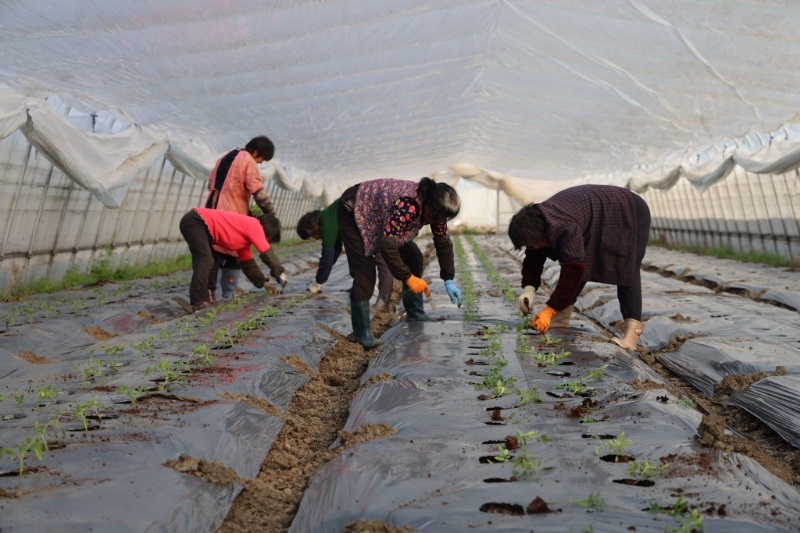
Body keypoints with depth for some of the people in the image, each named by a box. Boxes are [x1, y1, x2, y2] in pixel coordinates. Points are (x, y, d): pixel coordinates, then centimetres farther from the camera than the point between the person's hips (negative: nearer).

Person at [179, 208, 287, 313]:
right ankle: (200, 303, -20)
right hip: (195, 221, -11)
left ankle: (202, 298, 14)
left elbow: (248, 263, 22)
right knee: (206, 261, -18)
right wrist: (279, 272, -7)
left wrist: (264, 283, 19)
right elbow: (267, 252, -16)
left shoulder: (245, 236, 19)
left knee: (212, 261, 13)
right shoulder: (254, 225, -8)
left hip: (196, 222, 11)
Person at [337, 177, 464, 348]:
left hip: (378, 216, 8)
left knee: (413, 257, 2)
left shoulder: (433, 206, -14)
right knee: (365, 272, -17)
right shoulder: (408, 205, -39)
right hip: (353, 213, -8)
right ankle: (362, 332, -4)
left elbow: (443, 243, -5)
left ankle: (415, 313, 16)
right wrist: (407, 277, -33)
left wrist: (448, 279, -8)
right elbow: (387, 245, -40)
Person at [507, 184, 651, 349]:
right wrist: (529, 286, -19)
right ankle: (562, 316, 7)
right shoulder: (537, 222, -14)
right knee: (585, 263, 4)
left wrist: (550, 310, -37)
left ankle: (632, 329, -26)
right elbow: (534, 257, -3)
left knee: (626, 271, -20)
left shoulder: (565, 227, -41)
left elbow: (573, 270, -41)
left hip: (630, 215, -9)